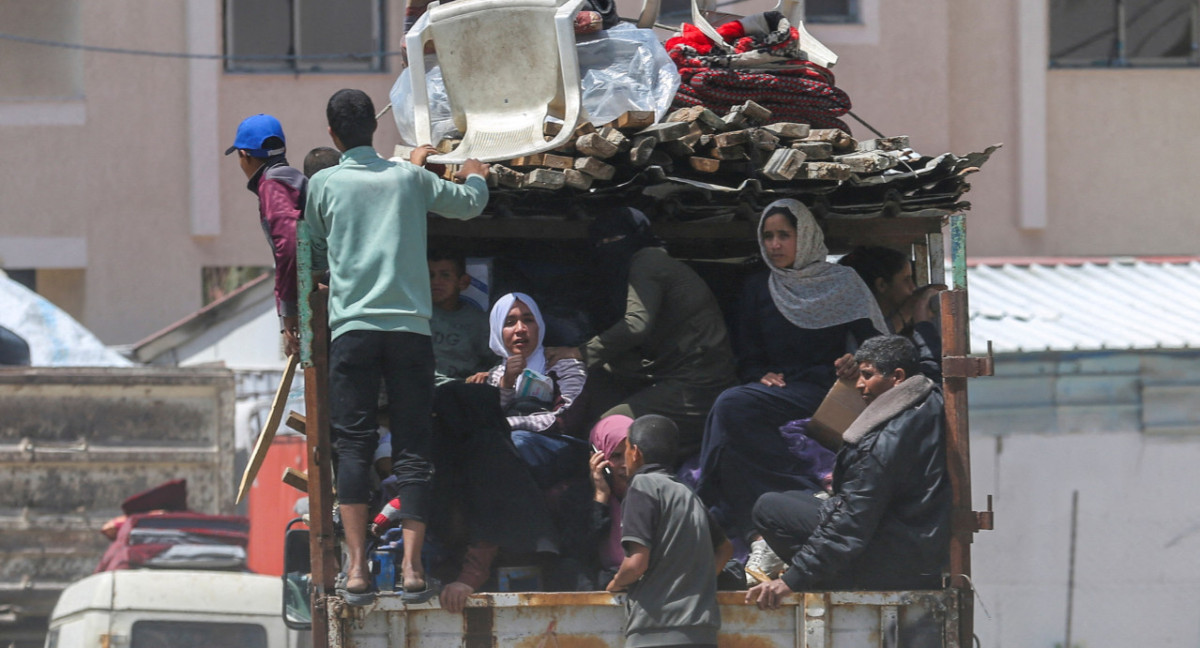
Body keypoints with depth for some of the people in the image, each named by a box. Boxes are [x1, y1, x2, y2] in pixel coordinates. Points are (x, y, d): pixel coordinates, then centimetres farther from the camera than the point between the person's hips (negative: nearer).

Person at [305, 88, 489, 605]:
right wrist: (476, 177, 50)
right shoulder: (410, 178, 11)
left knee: (353, 447, -1)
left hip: (351, 326, -1)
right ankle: (412, 567, -8)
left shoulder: (323, 184, 6)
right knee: (412, 450, 2)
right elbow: (469, 205, 28)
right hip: (410, 328, 1)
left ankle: (357, 568, -12)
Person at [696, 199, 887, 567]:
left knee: (731, 408, -32)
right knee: (731, 410, -33)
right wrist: (762, 376, -2)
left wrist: (858, 362, -17)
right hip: (776, 389, 5)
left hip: (823, 391, -5)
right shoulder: (758, 291, 22)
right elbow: (749, 357, 21)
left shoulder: (841, 284, 12)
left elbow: (874, 341, 6)